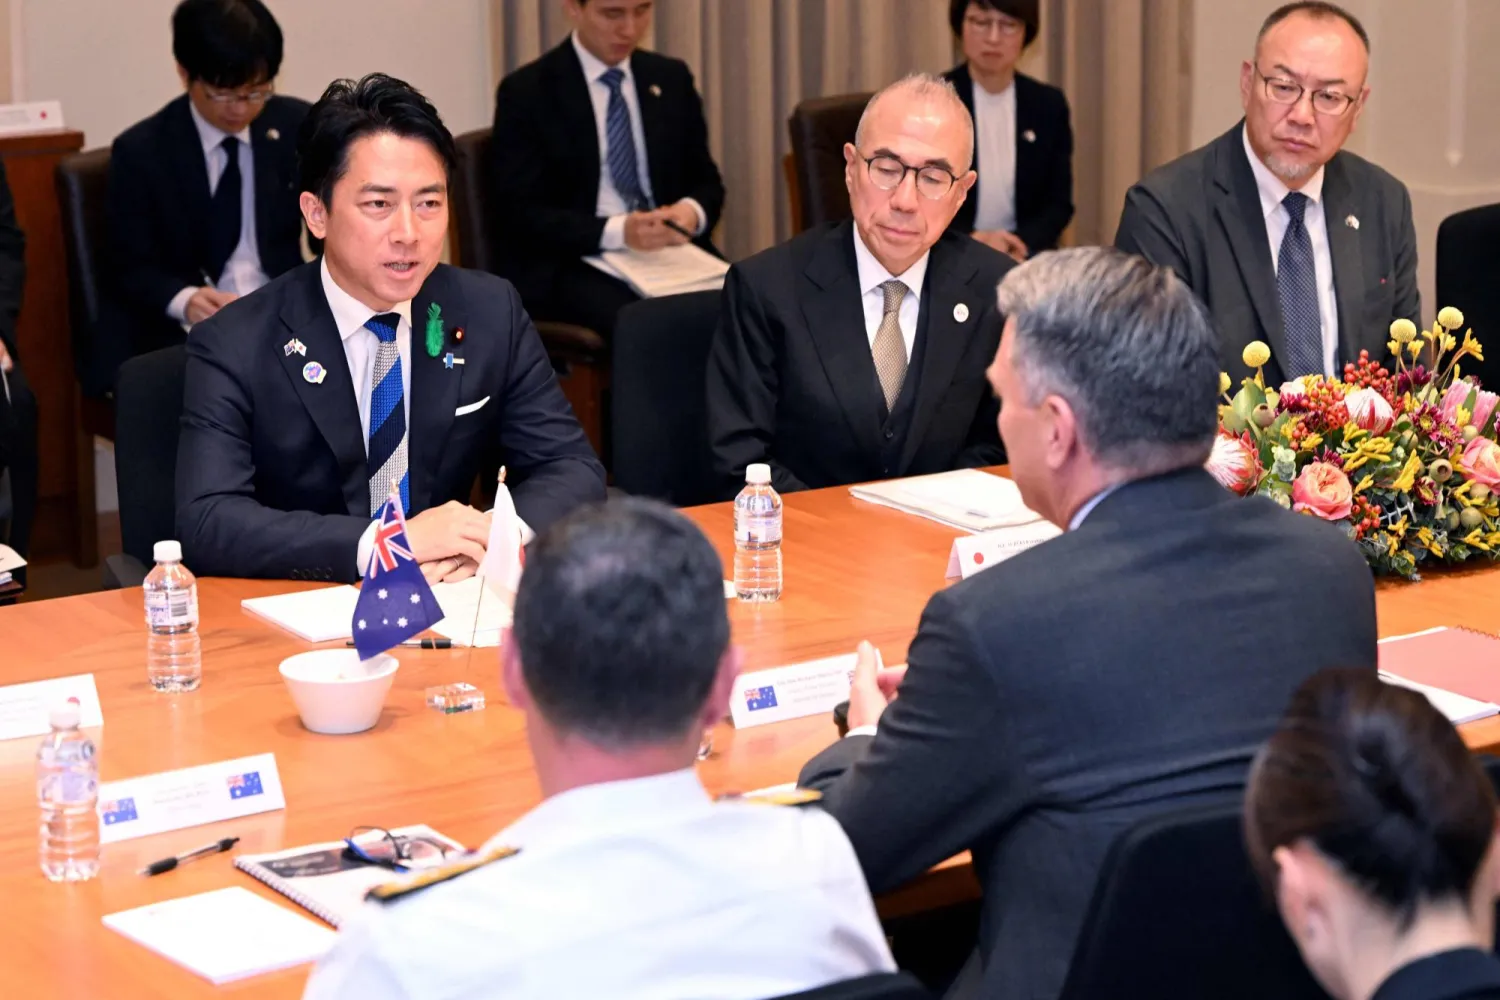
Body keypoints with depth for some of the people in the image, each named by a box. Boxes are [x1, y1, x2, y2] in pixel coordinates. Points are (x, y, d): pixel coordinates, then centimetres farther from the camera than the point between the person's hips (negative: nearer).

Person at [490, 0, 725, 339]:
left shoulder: (671, 78, 13)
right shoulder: (527, 92, -2)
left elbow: (706, 182, 16)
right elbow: (521, 214, -8)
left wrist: (692, 212, -10)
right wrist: (618, 232, -23)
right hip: (573, 267, -5)